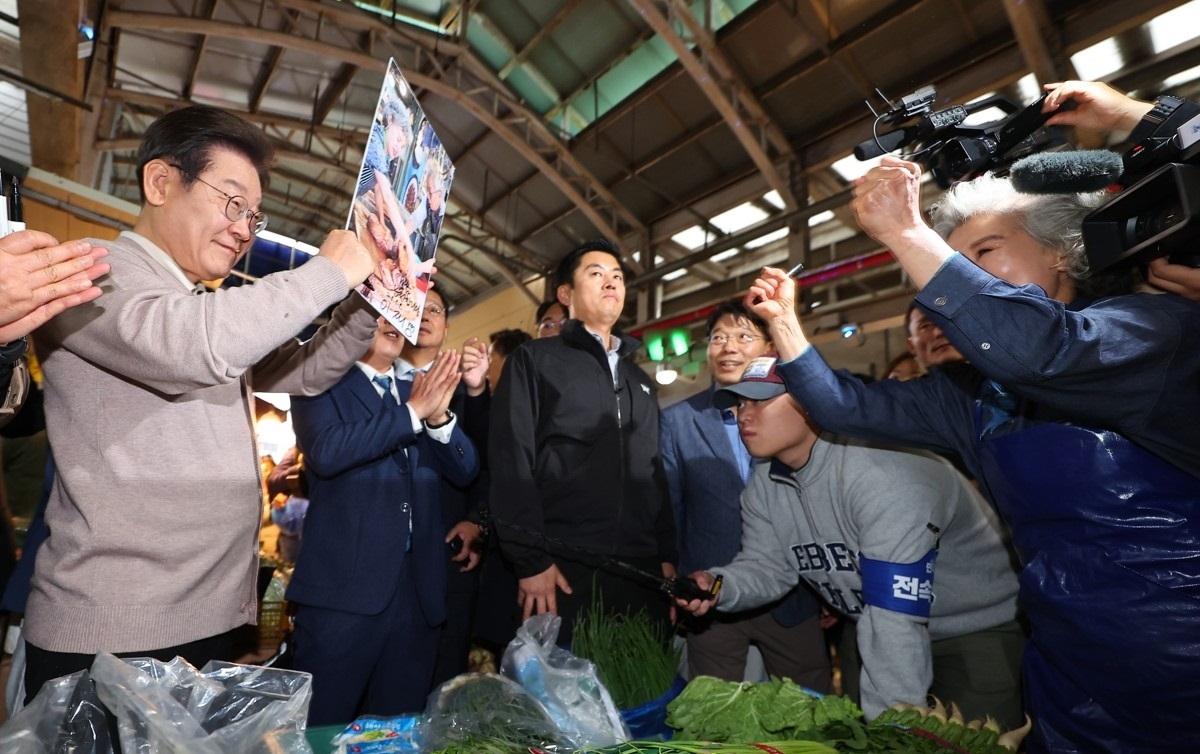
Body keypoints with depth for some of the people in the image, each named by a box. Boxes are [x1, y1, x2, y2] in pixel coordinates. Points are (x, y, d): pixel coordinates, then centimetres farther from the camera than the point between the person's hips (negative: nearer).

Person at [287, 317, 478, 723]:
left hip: (418, 585, 5)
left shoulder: (416, 391, 13)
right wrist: (414, 411, -19)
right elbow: (326, 452, -19)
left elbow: (465, 469, 5)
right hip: (346, 584, -5)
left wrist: (439, 415, -13)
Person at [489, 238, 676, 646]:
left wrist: (667, 555, 9)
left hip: (641, 572, 5)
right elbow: (510, 460, -7)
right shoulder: (534, 360, 2)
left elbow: (656, 473, 18)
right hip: (563, 569, -5)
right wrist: (530, 559, -13)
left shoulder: (640, 380, 20)